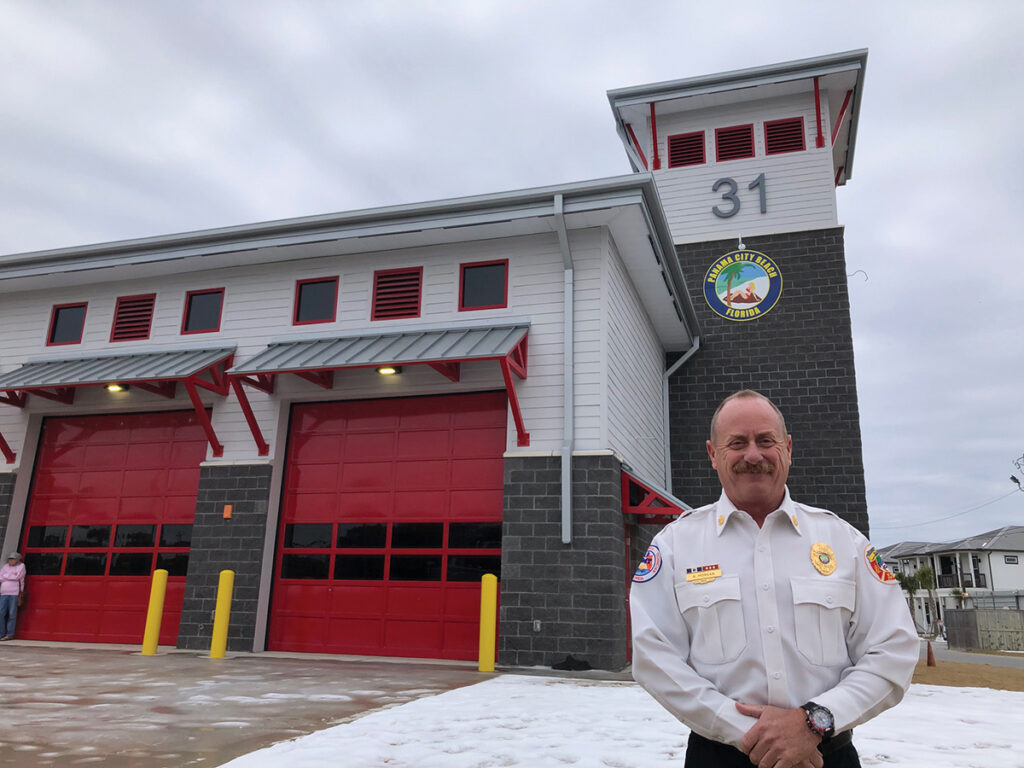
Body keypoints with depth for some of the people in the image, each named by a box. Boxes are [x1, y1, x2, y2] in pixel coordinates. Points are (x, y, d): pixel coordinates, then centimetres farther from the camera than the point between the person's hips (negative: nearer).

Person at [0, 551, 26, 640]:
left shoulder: (21, 566, 6)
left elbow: (17, 577, -6)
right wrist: (11, 577, -1)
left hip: (14, 593, -4)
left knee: (12, 614, -3)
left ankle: (10, 634, 1)